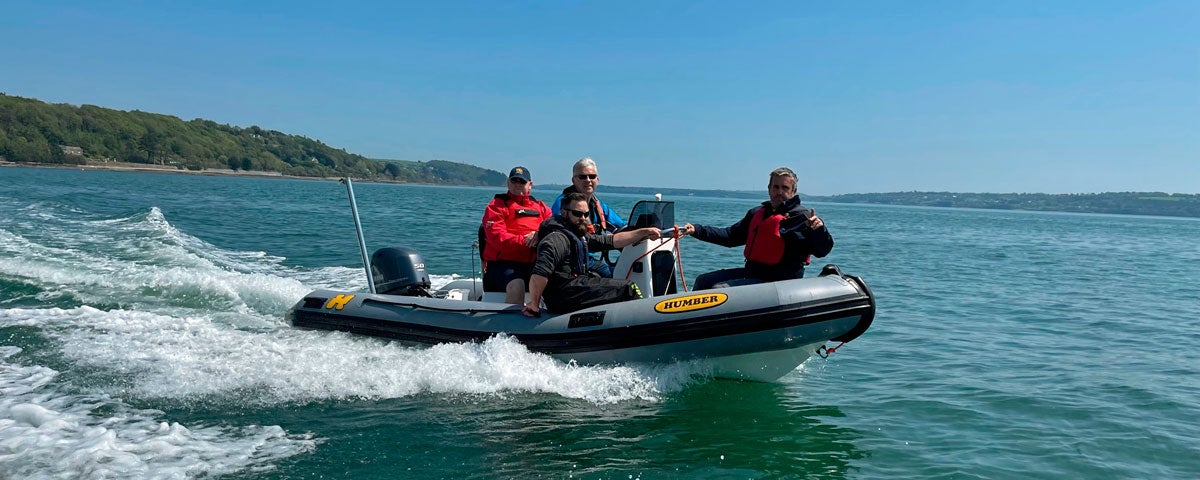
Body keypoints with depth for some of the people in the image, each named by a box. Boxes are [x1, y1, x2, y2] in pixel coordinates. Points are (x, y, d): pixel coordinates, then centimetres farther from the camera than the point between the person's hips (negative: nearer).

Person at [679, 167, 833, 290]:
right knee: (703, 281, 8)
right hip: (750, 273, 8)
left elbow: (822, 250, -19)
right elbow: (731, 235, 23)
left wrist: (819, 229, -42)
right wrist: (696, 230, 15)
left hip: (778, 281, -8)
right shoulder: (757, 213, 14)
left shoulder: (802, 217, -9)